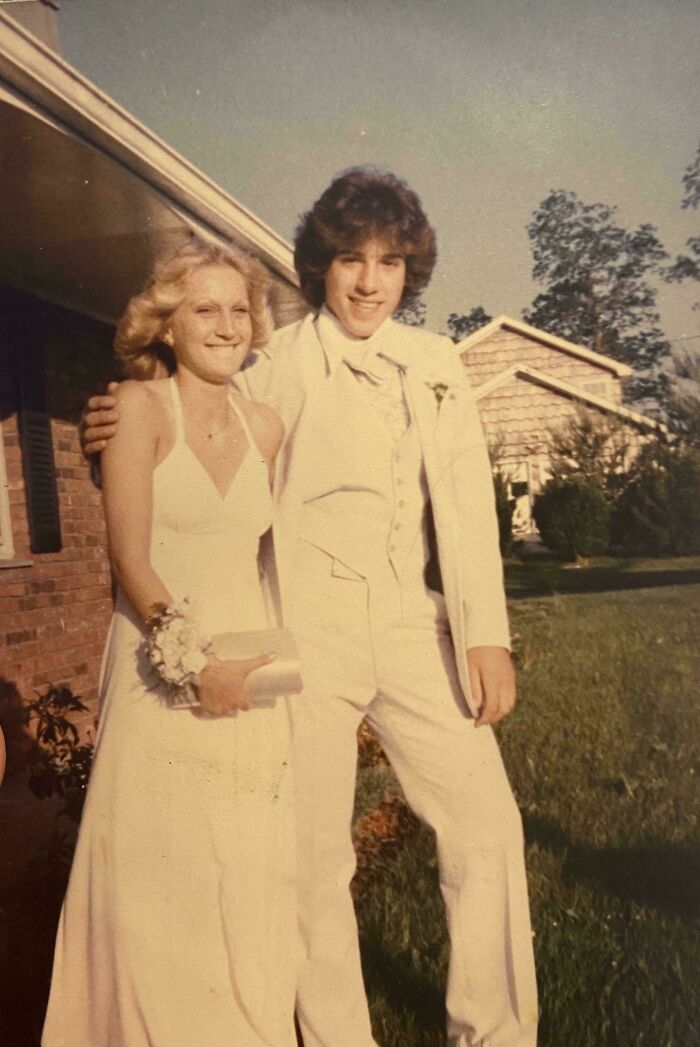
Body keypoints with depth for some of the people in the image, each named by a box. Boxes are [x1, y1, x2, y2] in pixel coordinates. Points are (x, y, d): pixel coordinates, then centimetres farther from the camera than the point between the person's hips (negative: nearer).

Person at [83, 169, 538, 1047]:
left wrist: (487, 634, -1)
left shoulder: (435, 364, 10)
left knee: (487, 826, 5)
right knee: (314, 855, 5)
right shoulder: (276, 365, 0)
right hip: (307, 629, -3)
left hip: (414, 627, 3)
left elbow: (465, 502, 5)